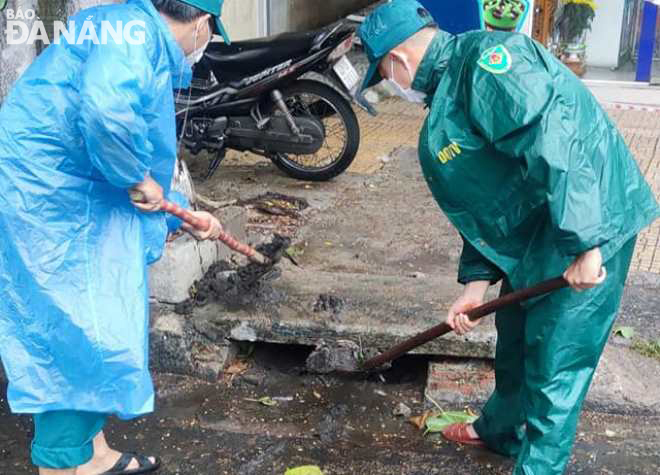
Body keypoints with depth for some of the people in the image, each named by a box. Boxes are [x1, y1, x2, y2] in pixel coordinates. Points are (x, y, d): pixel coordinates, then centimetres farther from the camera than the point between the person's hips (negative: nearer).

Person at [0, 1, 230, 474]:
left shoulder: (146, 45, 19)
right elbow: (107, 112, -35)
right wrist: (139, 177, -19)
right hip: (51, 208, -10)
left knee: (91, 333, 18)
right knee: (85, 338, -3)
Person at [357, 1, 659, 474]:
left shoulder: (488, 57, -20)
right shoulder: (447, 103, 12)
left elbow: (556, 141, -31)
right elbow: (482, 202, 15)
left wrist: (583, 244, -31)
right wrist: (476, 282, 11)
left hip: (591, 227, -10)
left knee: (555, 367, 0)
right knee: (514, 341, 25)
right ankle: (500, 430, 48)